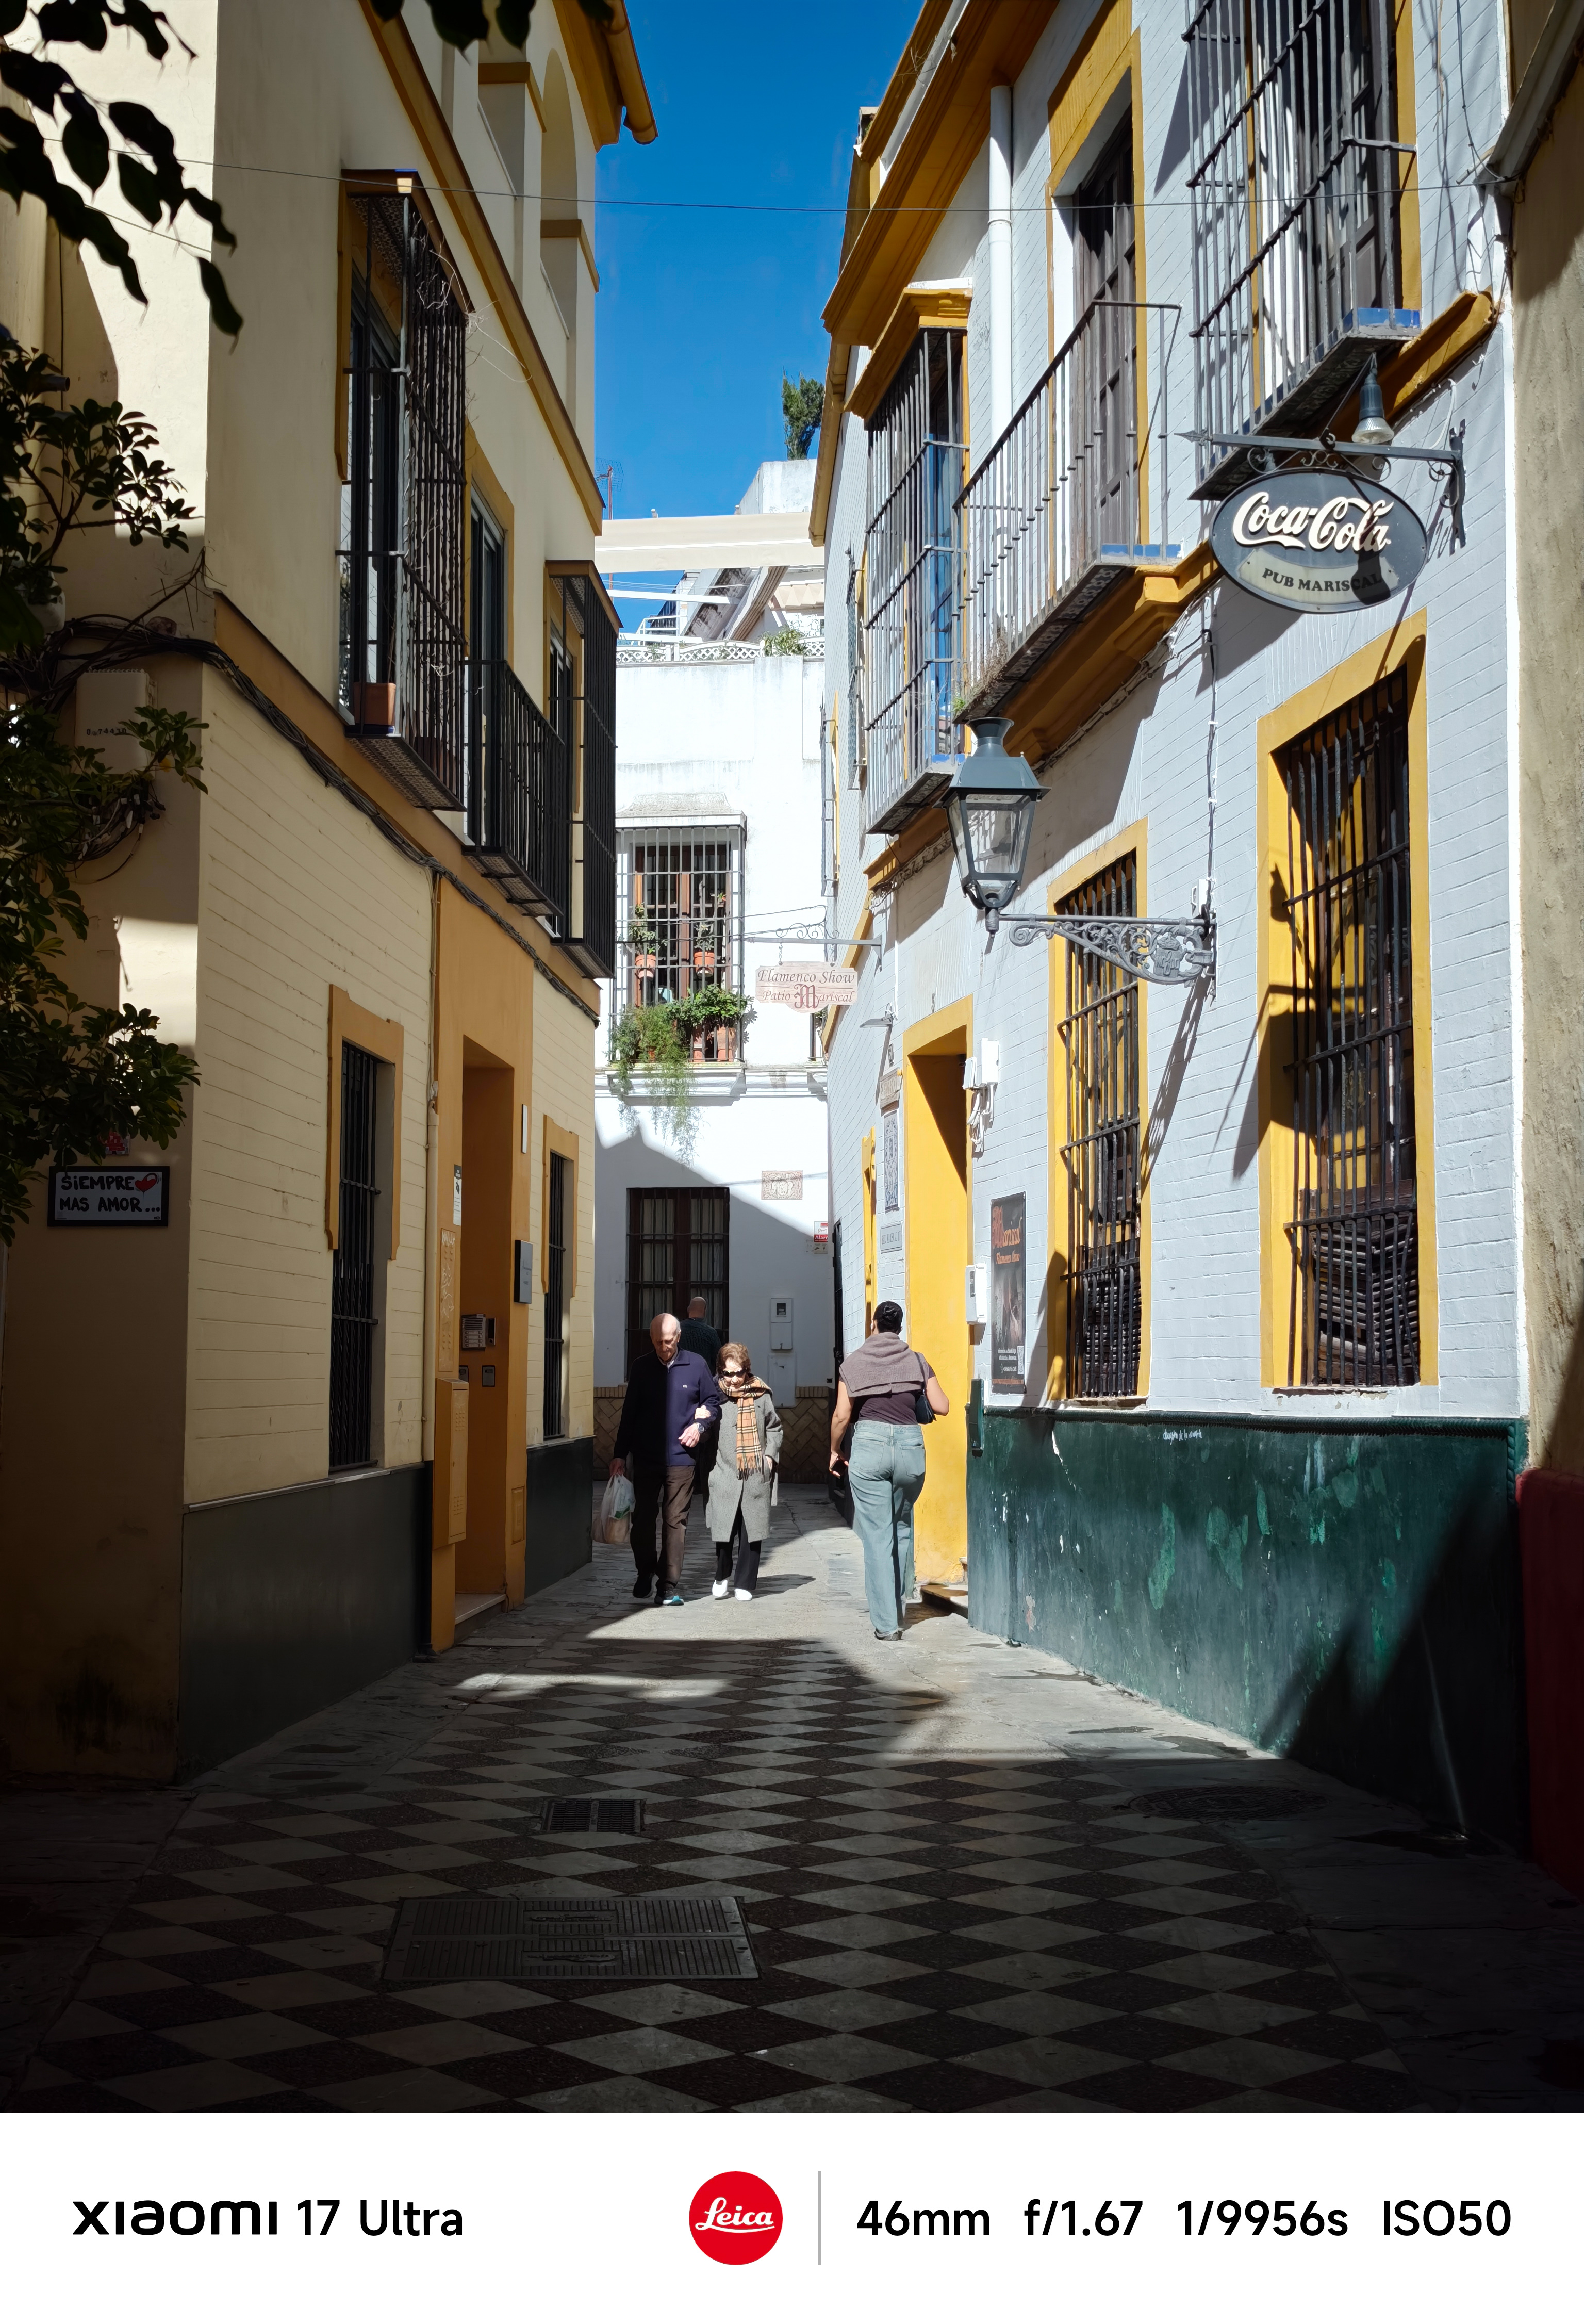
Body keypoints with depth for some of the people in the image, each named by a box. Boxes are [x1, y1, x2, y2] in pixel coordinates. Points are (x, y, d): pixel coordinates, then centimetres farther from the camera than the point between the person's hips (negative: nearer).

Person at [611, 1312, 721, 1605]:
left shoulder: (696, 1365, 2)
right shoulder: (642, 1367, 5)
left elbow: (714, 1402, 12)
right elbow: (629, 1413, 9)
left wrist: (700, 1425, -7)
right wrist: (620, 1454, 7)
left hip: (681, 1458, -2)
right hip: (645, 1459, 2)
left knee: (676, 1522, -2)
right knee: (643, 1520, 7)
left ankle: (669, 1586, 2)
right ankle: (645, 1573, 29)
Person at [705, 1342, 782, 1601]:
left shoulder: (761, 1394, 5)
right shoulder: (717, 1395, -1)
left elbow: (774, 1427, 15)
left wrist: (770, 1455, 5)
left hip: (756, 1475, 2)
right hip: (725, 1475, -2)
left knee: (752, 1530, 4)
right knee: (724, 1529, -4)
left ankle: (744, 1583, 15)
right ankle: (722, 1576, 21)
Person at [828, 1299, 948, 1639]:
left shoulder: (854, 1362, 4)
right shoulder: (917, 1362, 7)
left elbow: (842, 1415, -1)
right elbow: (942, 1407, 4)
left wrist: (835, 1451, 14)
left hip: (869, 1445, -2)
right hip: (910, 1445, 2)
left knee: (877, 1535, 1)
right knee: (903, 1526, 22)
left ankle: (887, 1622, -1)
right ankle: (899, 1603, 30)